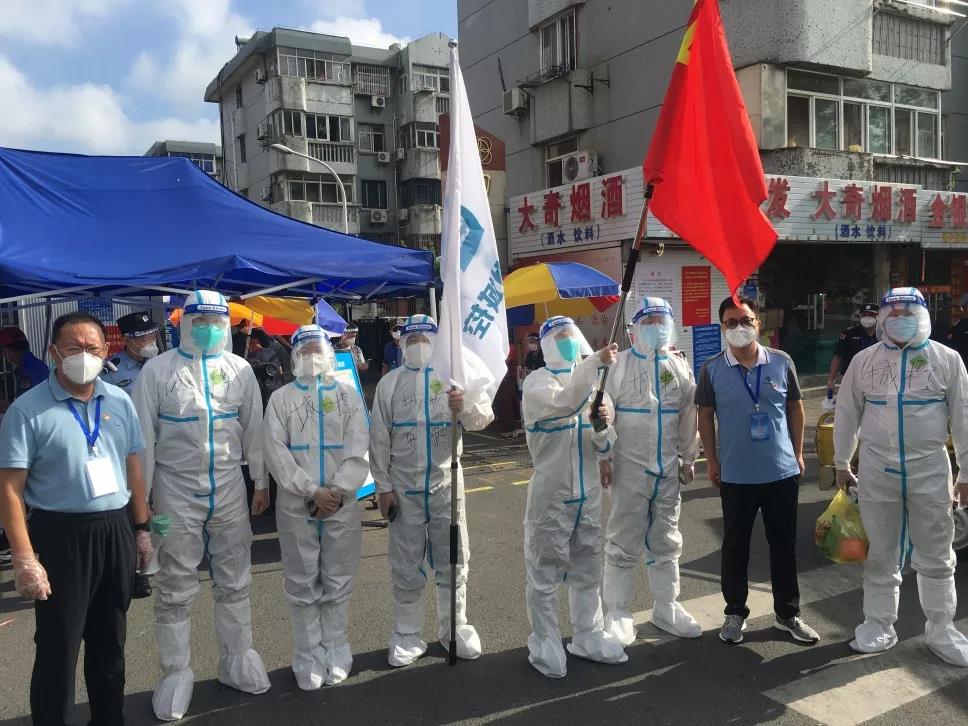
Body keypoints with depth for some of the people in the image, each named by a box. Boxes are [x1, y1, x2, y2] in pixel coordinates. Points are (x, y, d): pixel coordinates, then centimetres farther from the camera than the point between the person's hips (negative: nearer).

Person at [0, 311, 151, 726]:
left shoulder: (119, 402, 5)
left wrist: (141, 529, 9)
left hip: (116, 532, 5)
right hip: (60, 535, -5)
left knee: (110, 641, 19)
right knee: (58, 648, 7)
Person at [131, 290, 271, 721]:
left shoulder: (240, 370, 3)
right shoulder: (158, 370, -5)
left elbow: (253, 429, 8)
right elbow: (144, 436, -4)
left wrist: (261, 482, 9)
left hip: (229, 493, 3)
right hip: (175, 496, -2)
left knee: (233, 585, 13)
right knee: (175, 592, 7)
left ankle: (235, 662, 29)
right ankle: (176, 674, 23)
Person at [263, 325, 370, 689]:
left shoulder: (348, 394, 7)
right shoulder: (281, 398, 5)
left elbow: (358, 450, -1)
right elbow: (276, 451, -5)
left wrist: (338, 492, -13)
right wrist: (312, 491, -14)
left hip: (342, 504, 1)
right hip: (295, 505, 0)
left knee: (338, 583, 7)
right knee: (302, 585, 5)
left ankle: (335, 653, 20)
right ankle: (309, 657, 17)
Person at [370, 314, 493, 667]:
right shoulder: (389, 383, 1)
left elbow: (484, 415, -9)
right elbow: (379, 438, 2)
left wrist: (466, 407, -32)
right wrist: (383, 486, -1)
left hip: (446, 483, 0)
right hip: (404, 487, 0)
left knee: (453, 559, 10)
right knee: (406, 565, 9)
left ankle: (455, 628, 26)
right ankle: (406, 634, 23)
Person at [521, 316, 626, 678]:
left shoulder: (592, 380, 10)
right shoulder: (537, 382, -8)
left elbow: (602, 444, 12)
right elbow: (565, 404, -32)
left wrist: (604, 424, -9)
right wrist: (595, 362, -36)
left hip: (588, 493, 6)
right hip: (551, 495, -6)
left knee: (588, 570, 17)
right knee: (545, 574, 4)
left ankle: (588, 637, 33)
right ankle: (545, 643, 19)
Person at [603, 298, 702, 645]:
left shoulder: (680, 367, 8)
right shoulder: (620, 365, -6)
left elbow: (688, 417, 13)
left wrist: (688, 458, 14)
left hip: (668, 468, 5)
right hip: (630, 467, -5)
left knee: (666, 542, 15)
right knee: (624, 543, 1)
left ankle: (666, 608, 29)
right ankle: (617, 614, 14)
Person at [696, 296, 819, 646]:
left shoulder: (781, 362, -2)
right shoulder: (713, 369, -5)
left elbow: (795, 408, 8)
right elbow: (705, 416, 2)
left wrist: (798, 453, 8)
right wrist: (711, 460, 1)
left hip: (782, 471, 1)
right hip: (735, 475, -1)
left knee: (784, 545, 13)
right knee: (735, 546, 11)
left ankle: (788, 613, 29)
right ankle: (735, 612, 26)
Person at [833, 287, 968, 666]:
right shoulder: (864, 360, 1)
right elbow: (847, 415, 7)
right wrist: (841, 465, 9)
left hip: (930, 470, 0)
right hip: (876, 471, 1)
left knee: (936, 557, 10)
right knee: (880, 556, 11)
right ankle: (879, 626, 25)